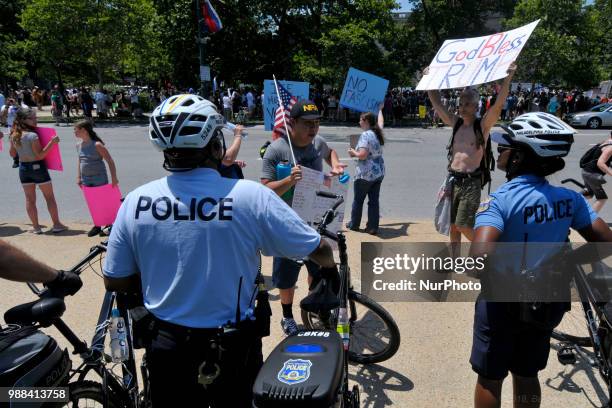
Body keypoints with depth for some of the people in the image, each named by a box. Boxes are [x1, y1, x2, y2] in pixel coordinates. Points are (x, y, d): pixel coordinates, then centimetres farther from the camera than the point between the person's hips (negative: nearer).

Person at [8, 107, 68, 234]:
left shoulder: (14, 136, 1)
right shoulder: (32, 135, -19)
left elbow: (12, 154, 11)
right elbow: (40, 155, -19)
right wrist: (52, 142, -21)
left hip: (23, 168, 6)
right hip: (37, 167, -6)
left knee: (30, 199, 10)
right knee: (49, 197, 6)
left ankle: (36, 227, 15)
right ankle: (57, 225, 10)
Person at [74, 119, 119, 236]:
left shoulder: (97, 145, -16)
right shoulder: (79, 145, 4)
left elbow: (110, 161, -14)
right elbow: (80, 161, 17)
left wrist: (114, 178, -17)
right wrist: (78, 177, 12)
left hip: (99, 179, -6)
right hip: (86, 180, 6)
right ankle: (97, 225, 24)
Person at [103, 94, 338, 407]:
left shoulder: (135, 201, -12)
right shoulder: (250, 196, -21)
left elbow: (115, 282, -1)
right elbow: (318, 250, -10)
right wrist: (330, 267, 12)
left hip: (165, 346, 2)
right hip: (231, 348, -2)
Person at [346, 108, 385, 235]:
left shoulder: (365, 135, -17)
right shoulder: (378, 132, 7)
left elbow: (362, 155, -25)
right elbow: (381, 123, 30)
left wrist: (353, 152, -5)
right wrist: (380, 110, 47)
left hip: (365, 174, -7)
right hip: (379, 172, 7)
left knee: (358, 200, 10)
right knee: (374, 201, 8)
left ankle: (354, 224, 23)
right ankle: (373, 228, 10)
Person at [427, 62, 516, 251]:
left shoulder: (482, 126, -5)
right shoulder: (456, 123, 9)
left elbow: (498, 104, -19)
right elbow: (437, 103, 13)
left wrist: (508, 77, -28)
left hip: (471, 182, -5)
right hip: (453, 180, 6)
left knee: (463, 226, -8)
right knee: (453, 225, 10)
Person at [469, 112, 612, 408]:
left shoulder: (500, 201, -25)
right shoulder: (569, 198, -8)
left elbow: (479, 256, -39)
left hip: (502, 303, -5)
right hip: (546, 303, 5)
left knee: (489, 378, 16)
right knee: (527, 375, 24)